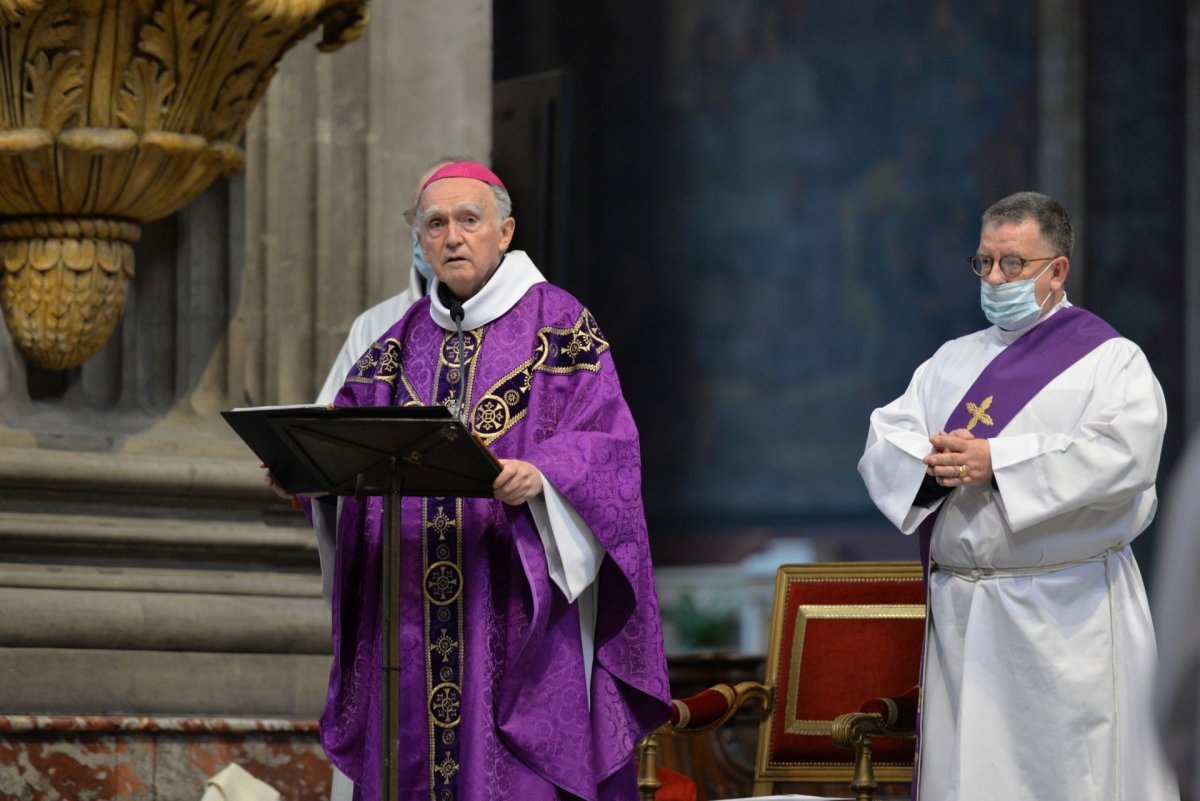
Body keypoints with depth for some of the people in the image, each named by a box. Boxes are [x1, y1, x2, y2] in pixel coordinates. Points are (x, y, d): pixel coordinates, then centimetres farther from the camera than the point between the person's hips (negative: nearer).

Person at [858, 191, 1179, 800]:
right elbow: (883, 441, 10)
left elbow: (1122, 456, -17)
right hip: (960, 613, 5)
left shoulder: (1110, 360, 1)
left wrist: (995, 463, -18)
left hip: (1067, 619, -5)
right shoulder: (953, 361, 19)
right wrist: (932, 462, -13)